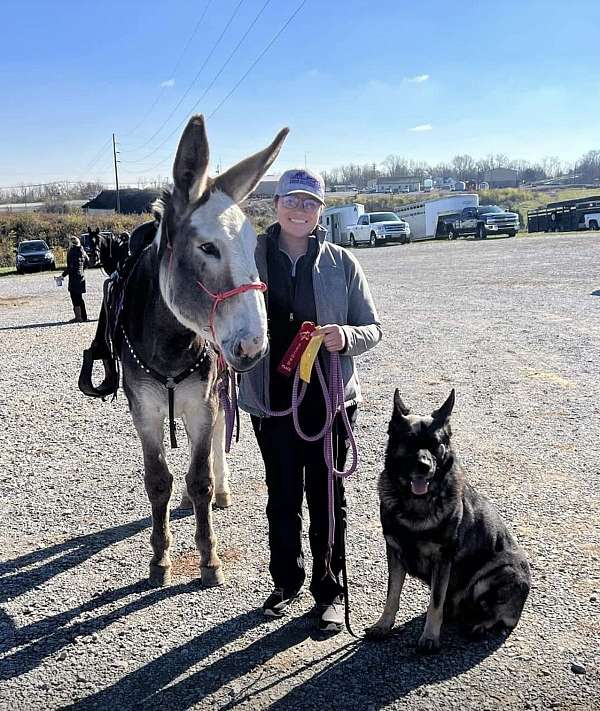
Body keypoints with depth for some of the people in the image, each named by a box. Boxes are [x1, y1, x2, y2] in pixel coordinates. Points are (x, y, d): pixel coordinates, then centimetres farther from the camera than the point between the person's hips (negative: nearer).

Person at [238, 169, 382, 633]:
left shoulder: (341, 263, -2)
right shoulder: (251, 260, 1)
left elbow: (372, 329, 0)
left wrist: (347, 338, -20)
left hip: (329, 399, -1)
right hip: (272, 400, 1)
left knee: (326, 497, 10)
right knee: (282, 497, 14)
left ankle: (329, 589, 26)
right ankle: (286, 581, 34)